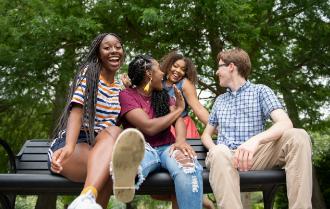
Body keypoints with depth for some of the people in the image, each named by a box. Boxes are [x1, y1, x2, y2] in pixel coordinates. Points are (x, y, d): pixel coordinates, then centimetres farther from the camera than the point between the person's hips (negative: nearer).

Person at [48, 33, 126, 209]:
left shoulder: (120, 89, 23)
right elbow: (77, 111, -13)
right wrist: (69, 146, -31)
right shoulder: (89, 72, 4)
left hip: (100, 149, 5)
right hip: (69, 144, -4)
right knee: (114, 131, -38)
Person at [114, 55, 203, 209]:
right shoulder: (126, 95, 1)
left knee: (189, 168, -33)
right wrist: (178, 109, 2)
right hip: (142, 149, -4)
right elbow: (149, 127, -11)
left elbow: (178, 120, 6)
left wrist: (180, 140, -18)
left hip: (167, 148, 4)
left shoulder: (163, 95, 20)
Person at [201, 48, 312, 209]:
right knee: (219, 153, -36)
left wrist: (255, 140, -30)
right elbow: (206, 134, 24)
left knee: (298, 136, -26)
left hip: (256, 154, -1)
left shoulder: (260, 91, 8)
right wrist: (214, 149, -3)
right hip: (226, 156, 1)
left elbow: (285, 123, -9)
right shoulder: (219, 100, 23)